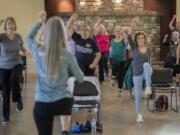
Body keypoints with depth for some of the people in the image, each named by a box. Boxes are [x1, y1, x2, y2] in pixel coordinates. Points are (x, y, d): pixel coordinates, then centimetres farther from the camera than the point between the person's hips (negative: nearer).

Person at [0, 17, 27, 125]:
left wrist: (24, 50, -9)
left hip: (16, 64, 0)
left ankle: (18, 101, -7)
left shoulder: (18, 36, -1)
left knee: (14, 80, -34)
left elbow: (22, 49, 15)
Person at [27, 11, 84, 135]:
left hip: (41, 105, 0)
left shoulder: (38, 51, -6)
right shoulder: (67, 55, -11)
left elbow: (29, 38, 19)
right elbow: (80, 78, 2)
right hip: (63, 102, 0)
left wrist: (40, 22, 22)